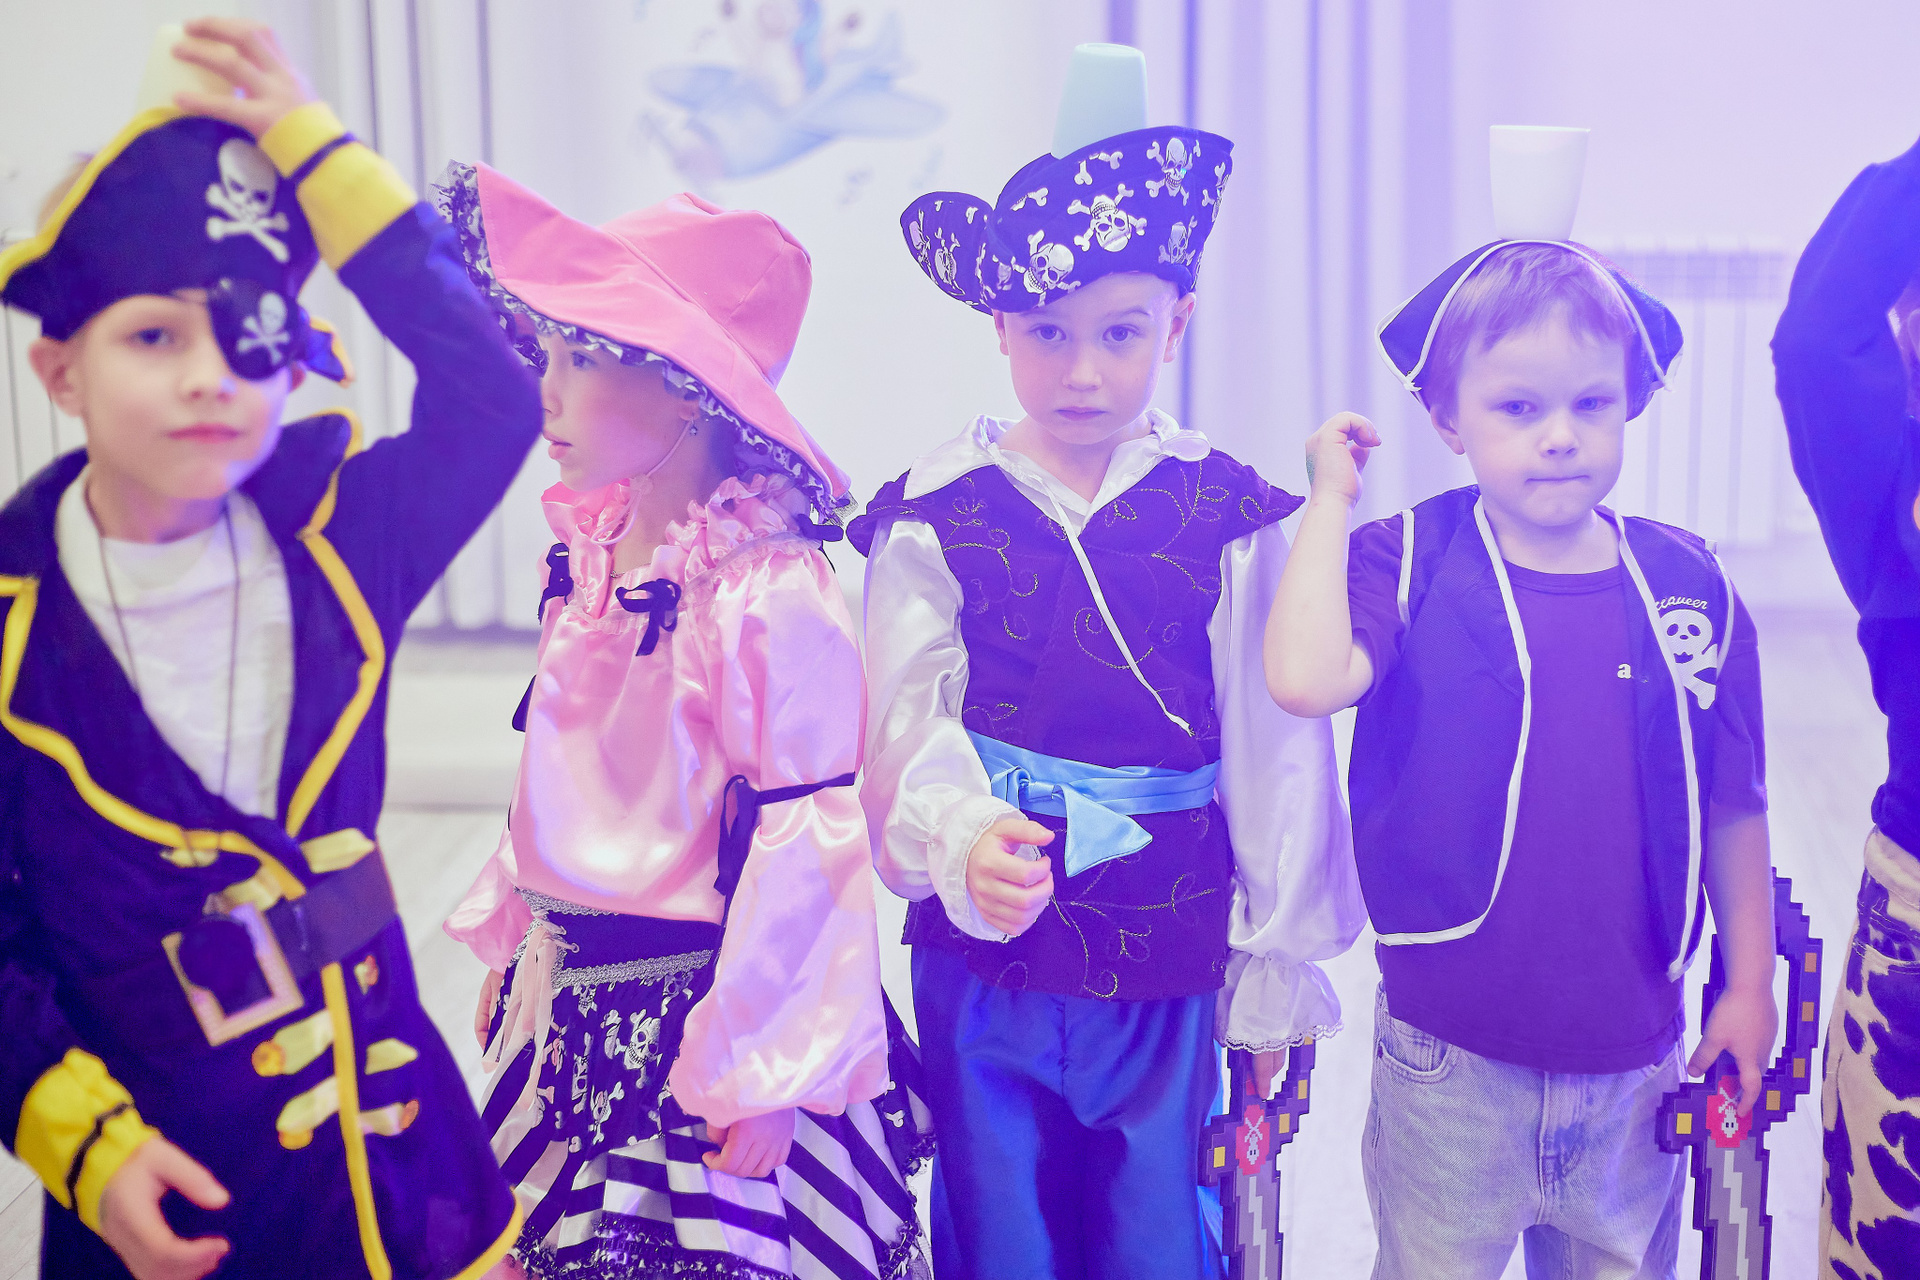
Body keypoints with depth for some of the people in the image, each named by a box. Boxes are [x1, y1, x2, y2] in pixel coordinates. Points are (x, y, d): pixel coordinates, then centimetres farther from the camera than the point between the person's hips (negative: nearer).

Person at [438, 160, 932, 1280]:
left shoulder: (773, 595, -22)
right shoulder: (592, 561, 3)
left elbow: (804, 844, -20)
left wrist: (765, 1074, -18)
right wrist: (510, 946, 20)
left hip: (700, 1023, -7)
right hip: (572, 1009, 8)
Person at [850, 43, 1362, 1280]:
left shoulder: (1229, 521, -3)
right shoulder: (937, 519, -3)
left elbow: (1273, 752, 1)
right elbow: (906, 735, -7)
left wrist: (1275, 966, 5)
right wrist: (964, 841, -28)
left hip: (1167, 975, 0)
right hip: (982, 965, 0)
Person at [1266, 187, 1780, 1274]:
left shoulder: (1688, 585, -3)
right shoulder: (1406, 566, -10)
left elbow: (1734, 806, 5)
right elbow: (1306, 679, -31)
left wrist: (1750, 985, 7)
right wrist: (1331, 497, -20)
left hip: (1633, 1057, 3)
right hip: (1450, 1060, -2)